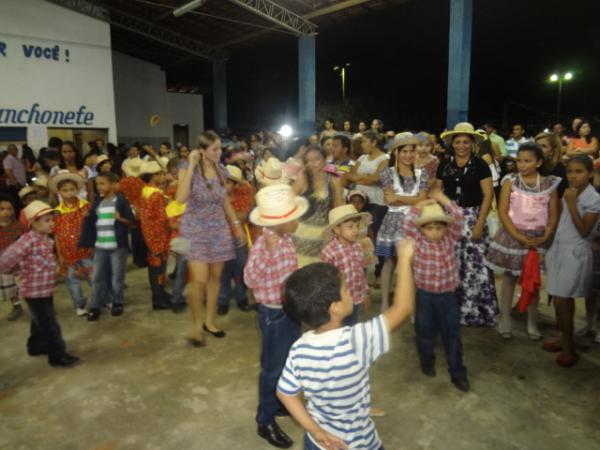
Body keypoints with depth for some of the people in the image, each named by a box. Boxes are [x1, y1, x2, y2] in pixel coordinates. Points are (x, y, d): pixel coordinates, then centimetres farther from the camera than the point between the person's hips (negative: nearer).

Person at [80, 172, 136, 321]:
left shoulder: (121, 201, -6)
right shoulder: (97, 202, 10)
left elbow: (133, 222, -6)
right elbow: (92, 221, 19)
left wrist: (121, 219, -23)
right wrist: (87, 216, -1)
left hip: (117, 246, -5)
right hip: (99, 246, 5)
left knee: (117, 277, 5)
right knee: (97, 277, 6)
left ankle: (117, 303, 20)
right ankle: (95, 306, 14)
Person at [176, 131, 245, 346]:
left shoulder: (221, 170, 4)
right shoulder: (188, 168, -10)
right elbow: (181, 198, -25)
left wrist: (236, 223, 10)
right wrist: (191, 166, -23)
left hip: (219, 229, 5)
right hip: (196, 230, -5)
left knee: (215, 276, 10)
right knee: (200, 280, -9)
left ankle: (210, 321, 26)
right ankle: (196, 326, 11)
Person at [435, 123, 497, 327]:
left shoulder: (480, 164, -2)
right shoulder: (445, 164, 8)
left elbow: (488, 195, -6)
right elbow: (436, 191, 11)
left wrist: (480, 223, -12)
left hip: (472, 218, -3)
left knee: (474, 265, -6)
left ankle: (475, 310, 8)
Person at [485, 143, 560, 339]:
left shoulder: (549, 184, 1)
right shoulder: (510, 181, -4)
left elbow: (554, 215, 3)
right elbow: (502, 212, -9)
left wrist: (545, 237, -12)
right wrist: (519, 237, -15)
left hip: (538, 238, 1)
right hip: (512, 235, -1)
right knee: (509, 277, 7)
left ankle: (532, 322, 20)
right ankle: (505, 320, 16)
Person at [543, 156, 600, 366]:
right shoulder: (570, 192, 7)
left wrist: (571, 204, -23)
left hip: (575, 254, -7)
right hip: (560, 250, 7)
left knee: (561, 301, -4)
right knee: (565, 300, 15)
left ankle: (569, 349, 10)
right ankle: (565, 340, 28)